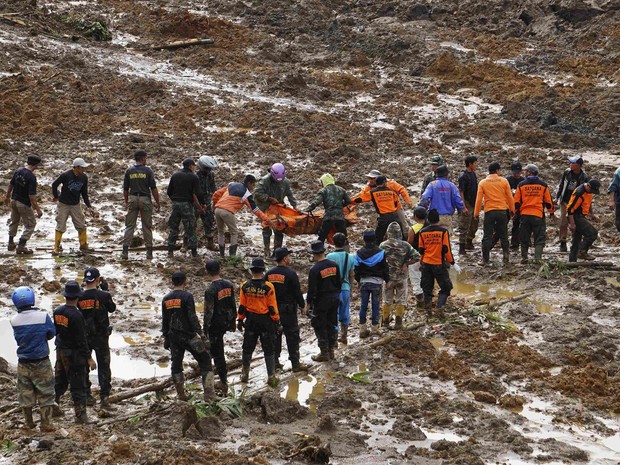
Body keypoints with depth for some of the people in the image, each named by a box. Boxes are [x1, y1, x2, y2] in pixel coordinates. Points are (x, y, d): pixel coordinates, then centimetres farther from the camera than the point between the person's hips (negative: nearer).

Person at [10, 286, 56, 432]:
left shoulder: (14, 321, -11)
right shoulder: (43, 317, -16)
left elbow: (18, 338, 1)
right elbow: (52, 333, -2)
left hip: (23, 363, 2)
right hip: (41, 362, -2)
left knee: (25, 394, 16)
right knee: (45, 393, 9)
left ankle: (29, 423, 26)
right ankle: (46, 424, 9)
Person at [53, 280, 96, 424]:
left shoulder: (57, 311, -1)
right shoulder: (76, 315, -23)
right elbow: (81, 339, -21)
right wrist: (89, 358, -16)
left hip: (60, 351, 7)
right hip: (74, 353, -7)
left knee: (59, 381, 21)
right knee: (78, 385, 0)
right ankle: (80, 415, 3)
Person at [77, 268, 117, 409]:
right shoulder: (103, 295, -15)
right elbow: (112, 308, 2)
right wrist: (106, 290, 6)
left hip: (83, 336, 2)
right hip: (101, 336, -2)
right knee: (103, 366, 6)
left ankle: (86, 396, 21)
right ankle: (104, 397, 0)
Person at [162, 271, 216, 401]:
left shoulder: (166, 299, 6)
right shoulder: (187, 296, -11)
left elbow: (164, 321, 12)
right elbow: (192, 318, -16)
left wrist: (166, 337, 20)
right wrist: (202, 335, -13)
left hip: (173, 337, 5)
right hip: (188, 335, -5)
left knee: (176, 365, 14)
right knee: (205, 361, 1)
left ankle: (181, 395, 17)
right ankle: (209, 394, -7)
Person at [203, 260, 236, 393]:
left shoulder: (210, 290, -21)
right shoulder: (229, 285, -1)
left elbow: (208, 312, -19)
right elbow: (233, 305, 8)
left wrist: (205, 328, -9)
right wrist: (233, 321, 20)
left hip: (215, 324, -7)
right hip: (227, 321, 7)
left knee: (217, 352, 4)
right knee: (218, 348, 24)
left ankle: (224, 383, 7)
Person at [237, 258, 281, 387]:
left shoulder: (245, 287, -5)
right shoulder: (268, 287, -14)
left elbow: (242, 307, 1)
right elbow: (272, 308, -10)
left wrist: (240, 320, 13)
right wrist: (277, 322, -1)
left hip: (250, 322, 3)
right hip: (265, 321, -3)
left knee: (247, 348, 16)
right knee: (269, 350, 6)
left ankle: (245, 374, 26)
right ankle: (271, 377, 6)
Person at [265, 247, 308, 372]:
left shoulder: (269, 273, 4)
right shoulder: (290, 273, -14)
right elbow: (297, 292, -12)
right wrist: (302, 305, 1)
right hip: (288, 309, -6)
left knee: (275, 335, 14)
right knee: (292, 336, 0)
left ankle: (274, 361, 17)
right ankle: (295, 363, 1)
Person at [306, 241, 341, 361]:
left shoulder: (314, 270, -19)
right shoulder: (334, 265, 0)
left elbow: (312, 289, -17)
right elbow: (339, 282, 10)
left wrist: (309, 302, -5)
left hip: (321, 301, -6)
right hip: (334, 299, 7)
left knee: (320, 327, 4)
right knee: (331, 325, 16)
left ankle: (324, 353, 7)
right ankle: (331, 351, 22)